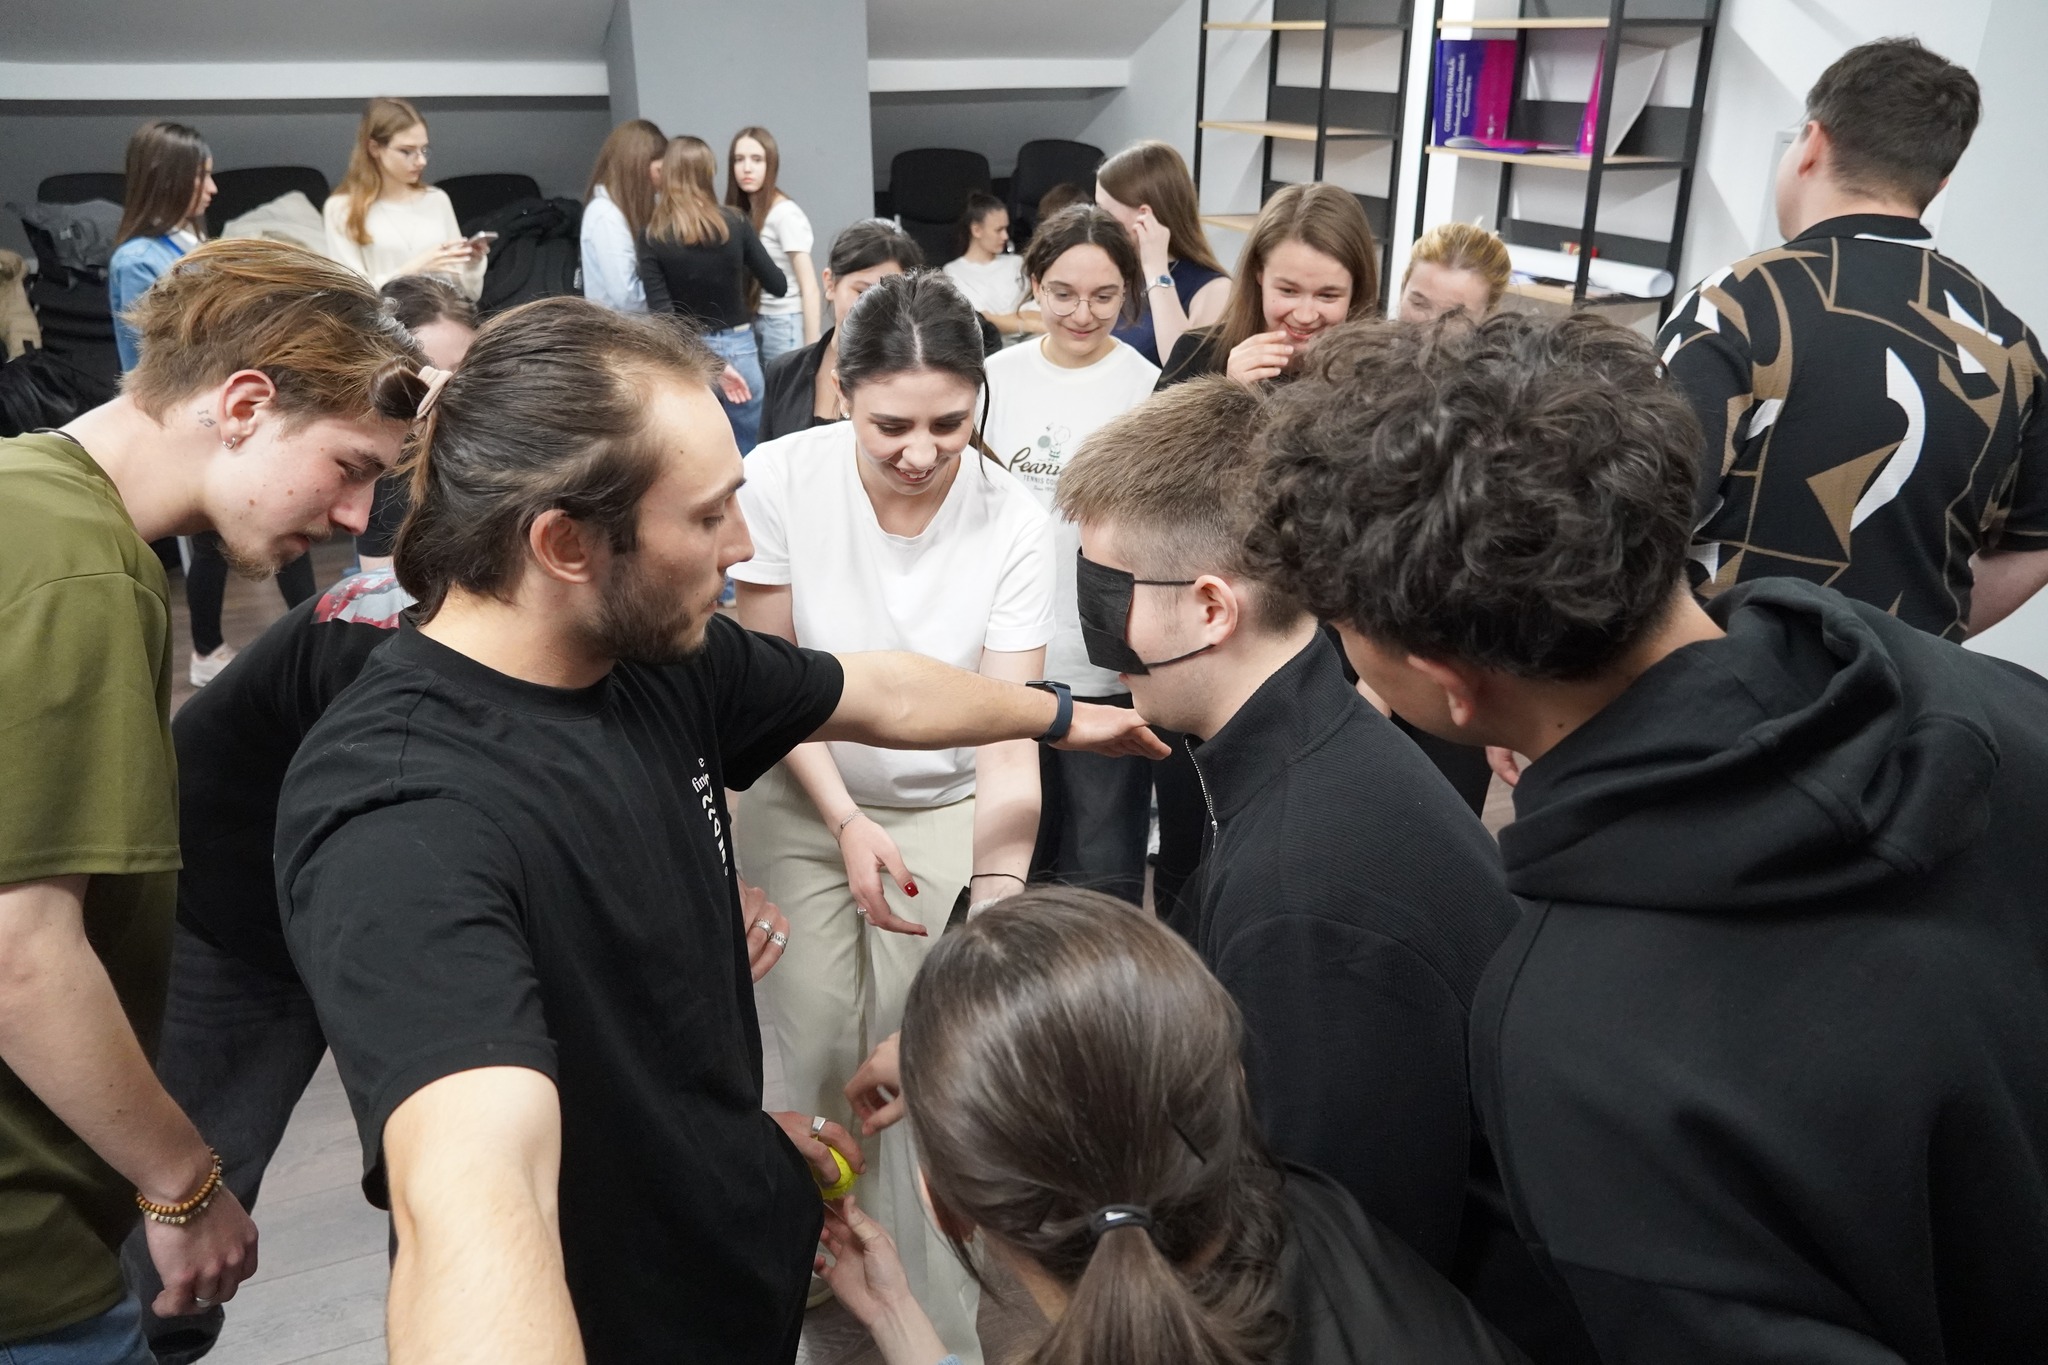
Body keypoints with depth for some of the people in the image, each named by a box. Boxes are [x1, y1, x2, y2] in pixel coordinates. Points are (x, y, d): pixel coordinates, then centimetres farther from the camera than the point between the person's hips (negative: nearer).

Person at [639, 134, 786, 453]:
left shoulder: (653, 237, -6)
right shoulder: (735, 224, -5)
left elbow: (661, 312, -13)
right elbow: (777, 285, 3)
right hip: (737, 349, 0)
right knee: (747, 457, 12)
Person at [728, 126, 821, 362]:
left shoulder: (785, 214, -11)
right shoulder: (742, 213, 9)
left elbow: (809, 287, -14)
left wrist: (811, 348, -17)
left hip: (784, 325, -6)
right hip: (752, 323, 6)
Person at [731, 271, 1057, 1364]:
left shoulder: (1012, 523, -20)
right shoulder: (784, 477, -19)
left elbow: (1007, 727, -21)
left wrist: (999, 886, -36)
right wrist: (847, 824, -17)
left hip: (950, 812, 0)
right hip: (804, 803, 1)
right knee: (822, 1050, -1)